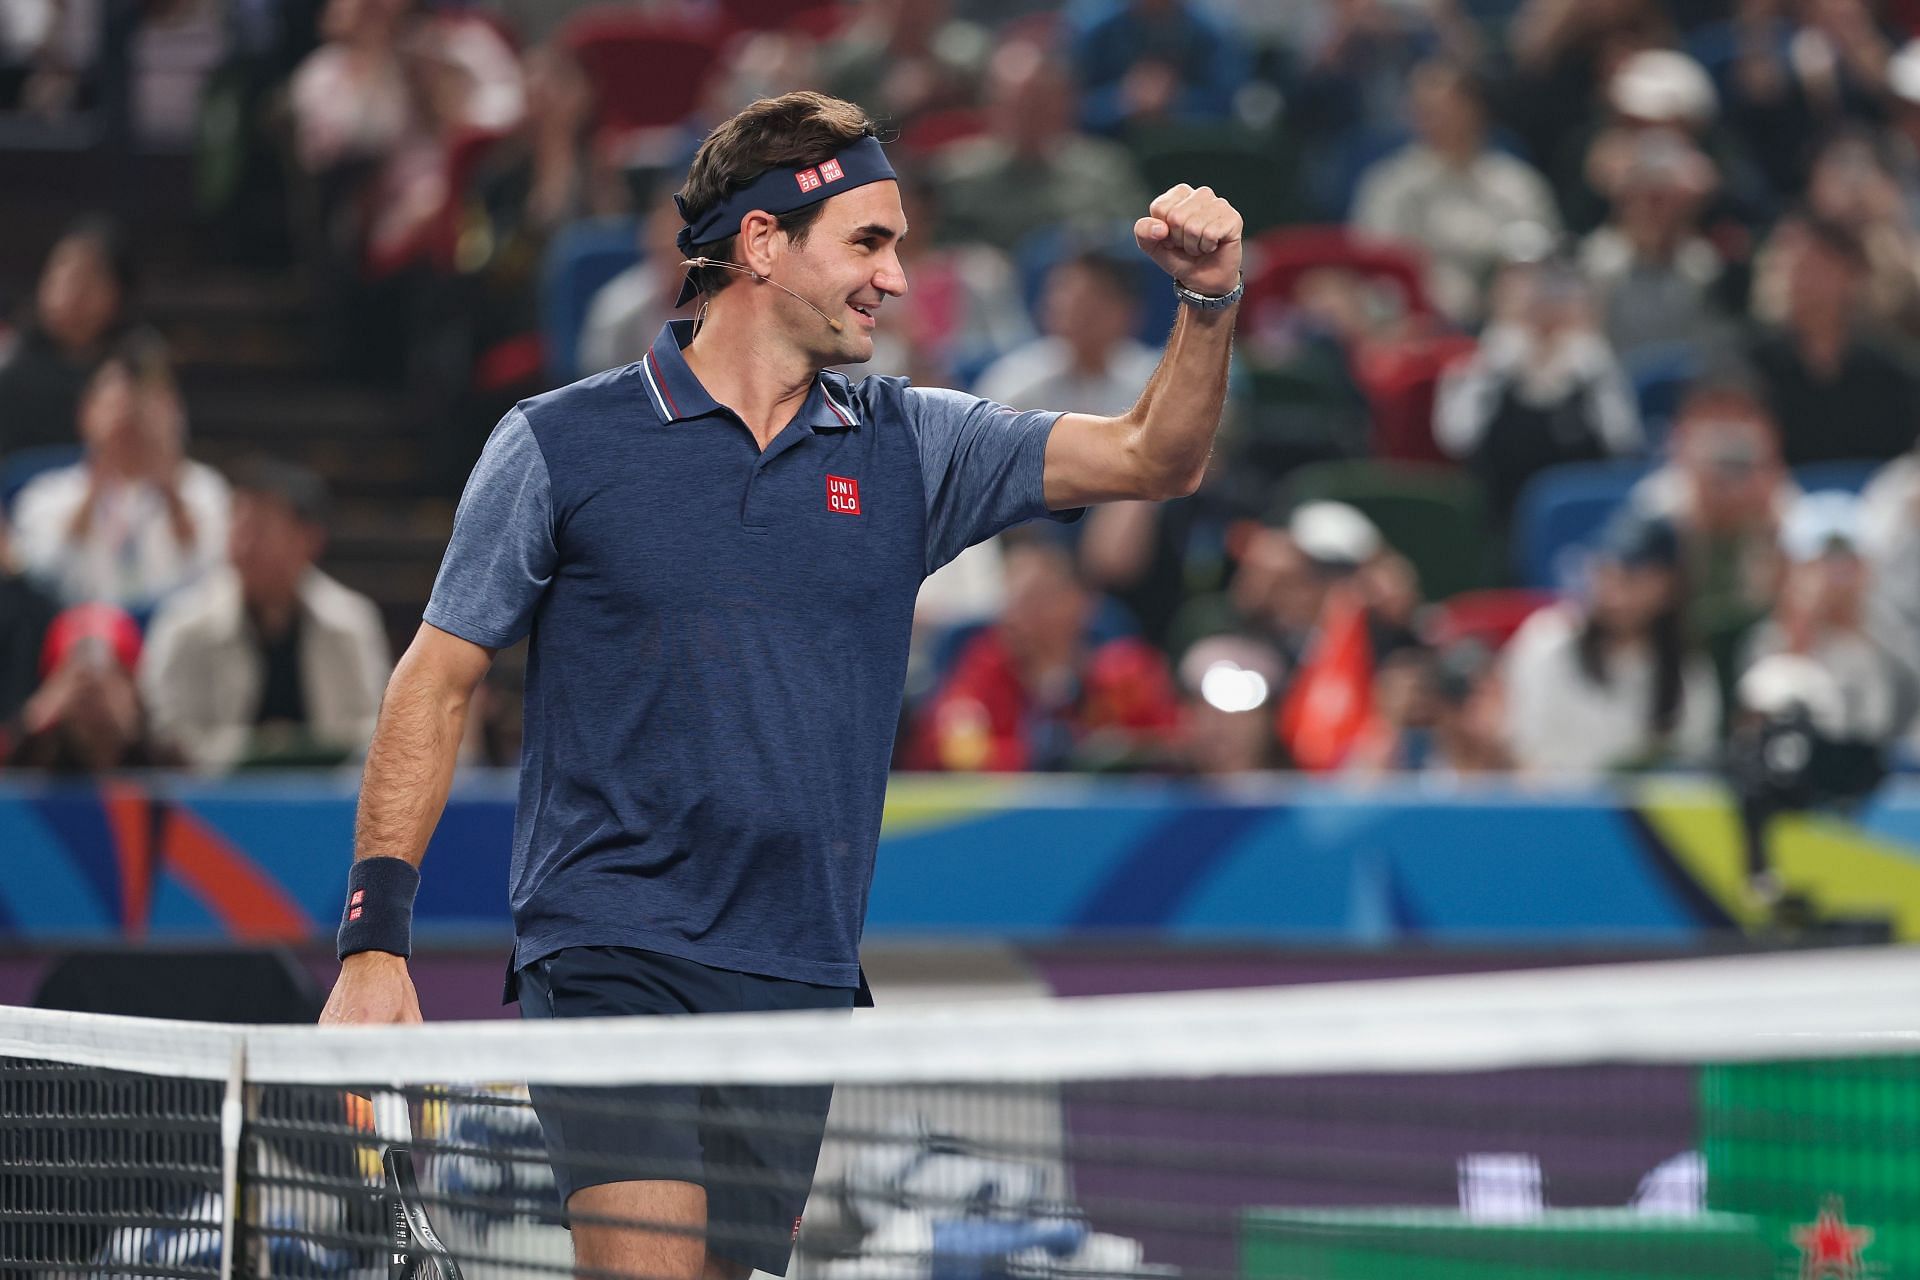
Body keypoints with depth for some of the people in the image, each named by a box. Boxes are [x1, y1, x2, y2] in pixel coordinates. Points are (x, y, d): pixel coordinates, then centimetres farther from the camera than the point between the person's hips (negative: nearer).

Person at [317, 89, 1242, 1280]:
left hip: (802, 978, 4)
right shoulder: (561, 445, 0)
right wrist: (373, 938, -5)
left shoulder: (907, 447, 10)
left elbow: (1152, 458, 5)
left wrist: (1210, 300, -14)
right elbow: (436, 683, 3)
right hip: (611, 954, -4)